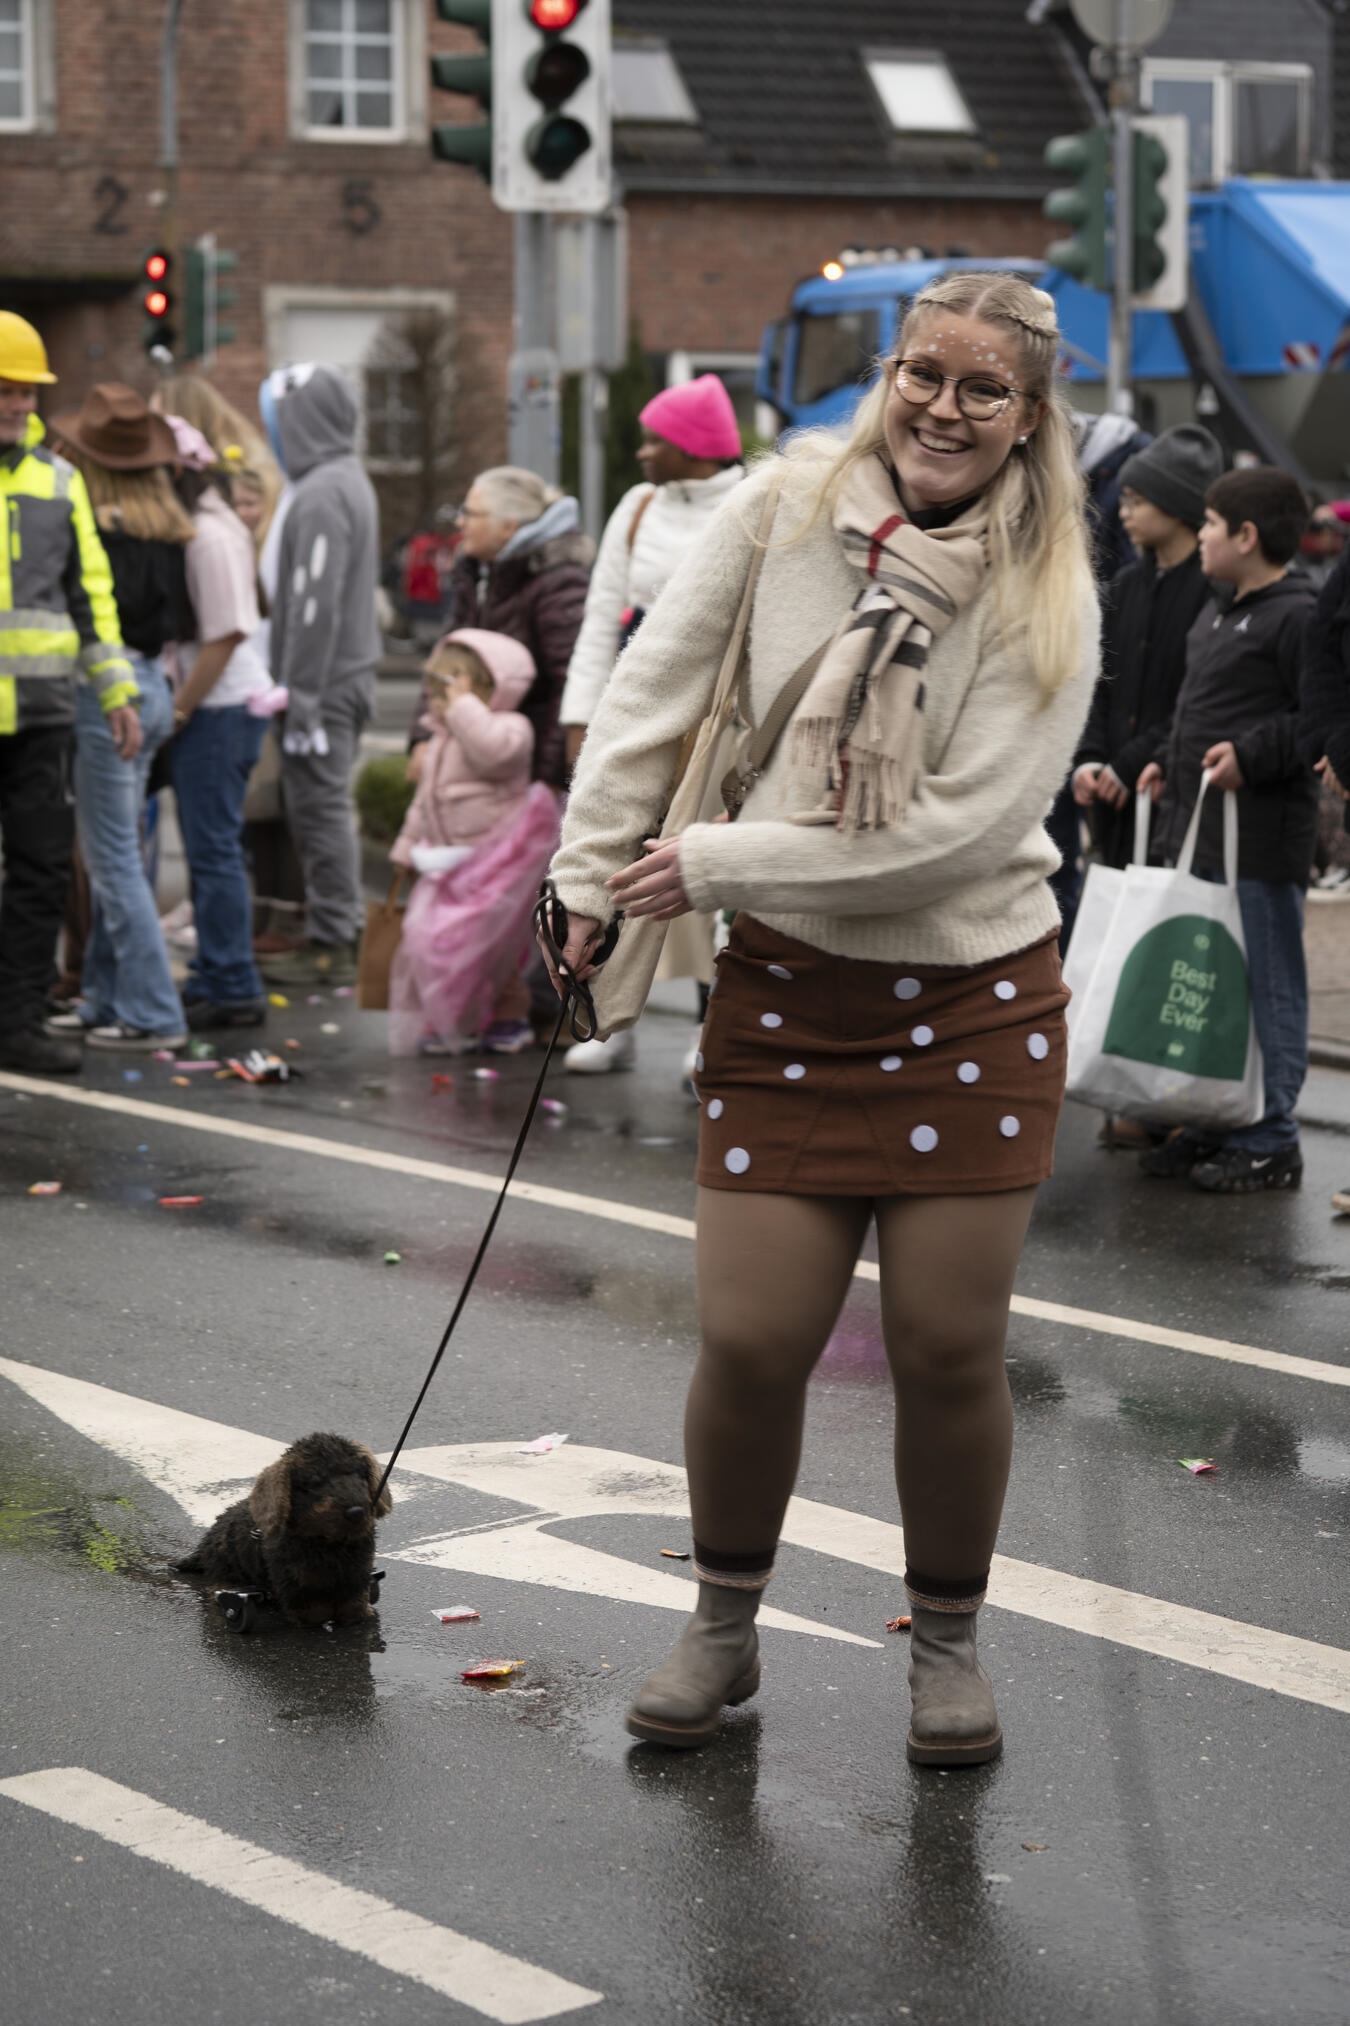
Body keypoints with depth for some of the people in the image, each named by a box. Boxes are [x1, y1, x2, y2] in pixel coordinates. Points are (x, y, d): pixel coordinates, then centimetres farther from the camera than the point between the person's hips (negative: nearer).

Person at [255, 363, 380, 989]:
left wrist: (301, 696, -20)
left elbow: (316, 603, -21)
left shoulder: (322, 495, -17)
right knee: (327, 808, 15)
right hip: (350, 673, 10)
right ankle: (341, 928, 21)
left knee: (320, 808, -5)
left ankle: (330, 944, -2)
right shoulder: (350, 480, 15)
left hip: (323, 680, -10)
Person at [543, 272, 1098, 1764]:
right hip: (786, 989, 1)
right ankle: (723, 1629, 24)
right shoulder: (784, 509, -3)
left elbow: (961, 825, -16)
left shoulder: (1048, 601, -9)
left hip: (973, 998, -1)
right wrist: (593, 878, -1)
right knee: (750, 1342, -1)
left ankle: (947, 1642, 25)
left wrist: (717, 866, -15)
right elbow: (653, 690, 3)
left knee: (949, 1352, 2)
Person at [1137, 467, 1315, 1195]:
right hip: (1197, 830, 10)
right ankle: (1213, 1124, 23)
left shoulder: (1298, 616, -12)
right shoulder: (1217, 609, 17)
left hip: (1260, 841, -10)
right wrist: (1170, 759, 17)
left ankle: (1270, 1141, 4)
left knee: (1268, 987, -2)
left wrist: (1252, 755, -21)